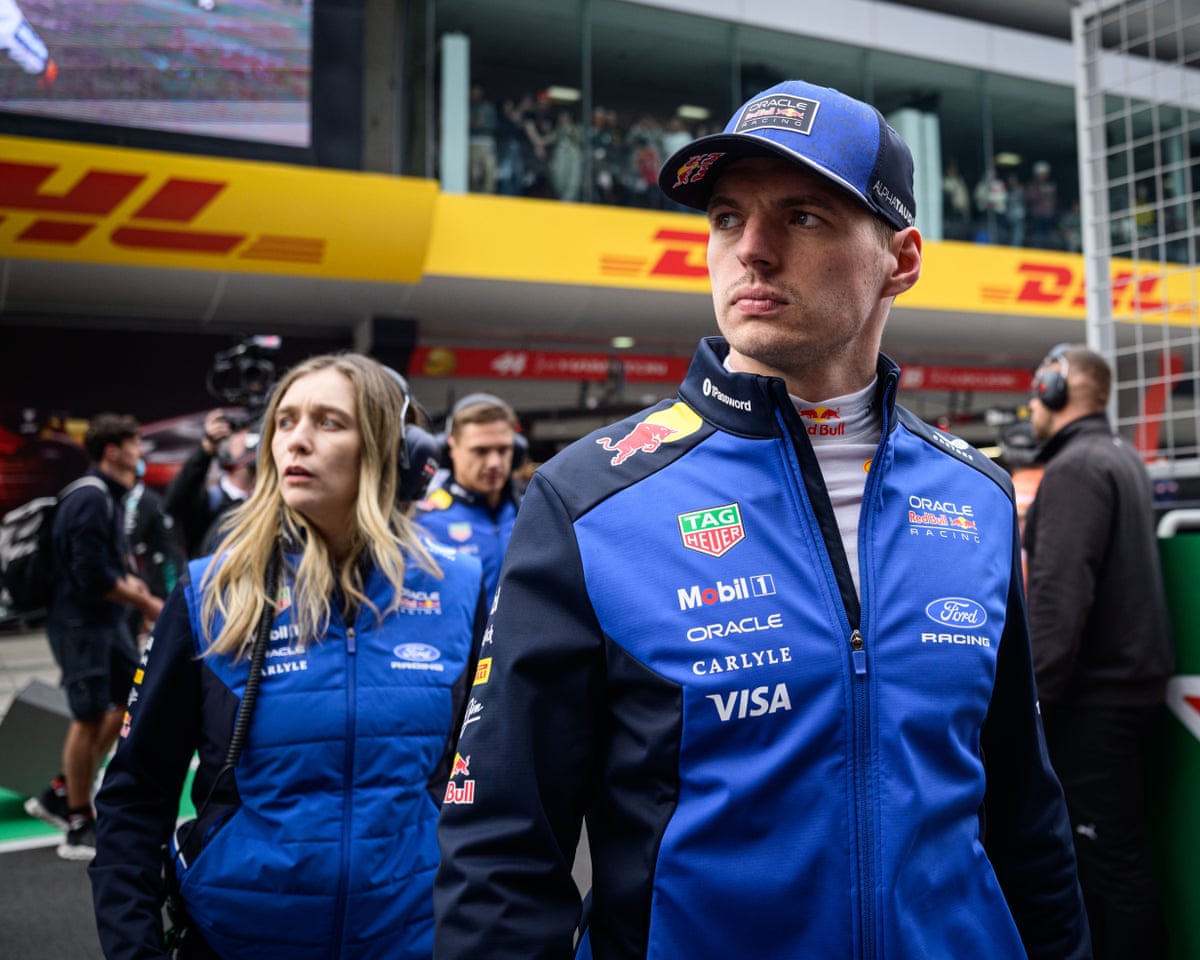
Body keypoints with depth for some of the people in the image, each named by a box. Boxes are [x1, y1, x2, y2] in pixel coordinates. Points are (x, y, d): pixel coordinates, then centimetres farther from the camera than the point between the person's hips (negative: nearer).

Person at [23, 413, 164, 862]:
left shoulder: (110, 497, 11)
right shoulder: (91, 500, -20)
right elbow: (93, 576, -24)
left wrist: (127, 583, 3)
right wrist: (144, 602, -13)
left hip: (107, 621, 10)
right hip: (80, 623, -10)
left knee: (132, 699, 13)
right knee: (90, 717, -2)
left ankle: (60, 794, 23)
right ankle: (79, 828, 11)